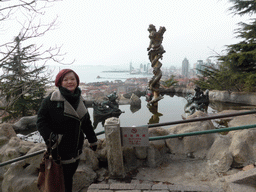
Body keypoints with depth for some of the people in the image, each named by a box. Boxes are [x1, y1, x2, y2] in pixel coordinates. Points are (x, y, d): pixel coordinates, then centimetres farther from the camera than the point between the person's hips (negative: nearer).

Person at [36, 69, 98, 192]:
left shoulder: (79, 99, 8)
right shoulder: (51, 100, -12)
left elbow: (86, 122, 16)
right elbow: (41, 121, -11)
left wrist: (92, 140, 19)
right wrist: (50, 137, -24)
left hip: (76, 148, 6)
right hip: (60, 149, -6)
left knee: (70, 175, 19)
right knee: (63, 178, 2)